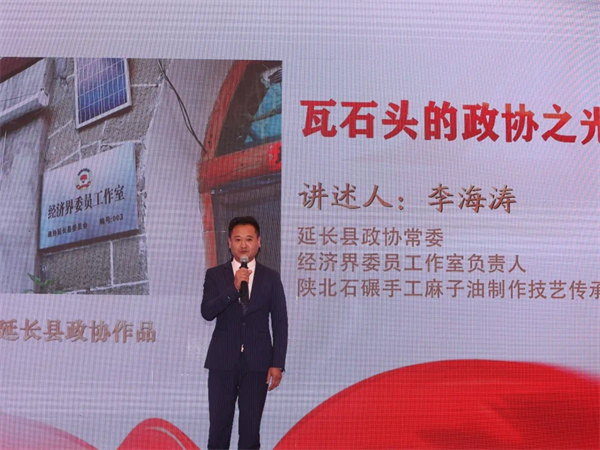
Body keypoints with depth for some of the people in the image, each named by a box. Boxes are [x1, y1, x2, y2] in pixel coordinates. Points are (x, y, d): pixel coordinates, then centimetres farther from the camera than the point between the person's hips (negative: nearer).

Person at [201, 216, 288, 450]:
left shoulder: (271, 277, 4)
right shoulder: (215, 275, 3)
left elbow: (280, 323, 2)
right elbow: (207, 313, -10)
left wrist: (277, 364, -4)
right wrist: (234, 288, -21)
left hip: (257, 361, 0)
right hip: (223, 361, 0)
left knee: (251, 425, 6)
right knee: (219, 424, 5)